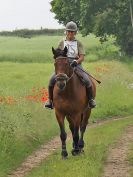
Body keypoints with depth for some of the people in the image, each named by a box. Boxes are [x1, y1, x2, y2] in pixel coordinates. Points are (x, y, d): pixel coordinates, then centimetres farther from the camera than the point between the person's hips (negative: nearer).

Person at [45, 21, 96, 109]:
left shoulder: (78, 43, 9)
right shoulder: (62, 43, 13)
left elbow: (82, 57, 1)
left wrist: (76, 62, -20)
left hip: (76, 65, -1)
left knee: (87, 81, -24)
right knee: (52, 80, -23)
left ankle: (91, 99, -3)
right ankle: (50, 100, -9)